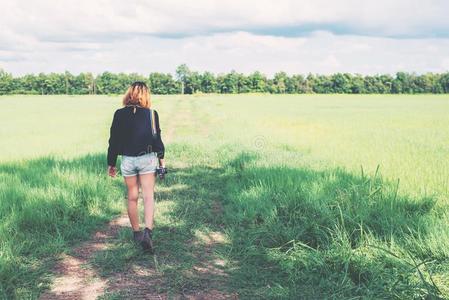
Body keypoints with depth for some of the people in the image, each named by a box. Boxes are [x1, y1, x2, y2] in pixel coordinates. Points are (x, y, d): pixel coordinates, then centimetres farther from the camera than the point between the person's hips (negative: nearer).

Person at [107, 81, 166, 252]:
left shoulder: (119, 114, -3)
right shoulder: (151, 114, -5)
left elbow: (114, 141, 1)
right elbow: (157, 139, -1)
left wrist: (111, 164, 10)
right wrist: (161, 159, 11)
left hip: (128, 160, 1)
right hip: (148, 159, -1)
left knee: (132, 197, 13)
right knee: (148, 196, -1)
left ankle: (136, 232, 24)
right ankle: (148, 231, -18)